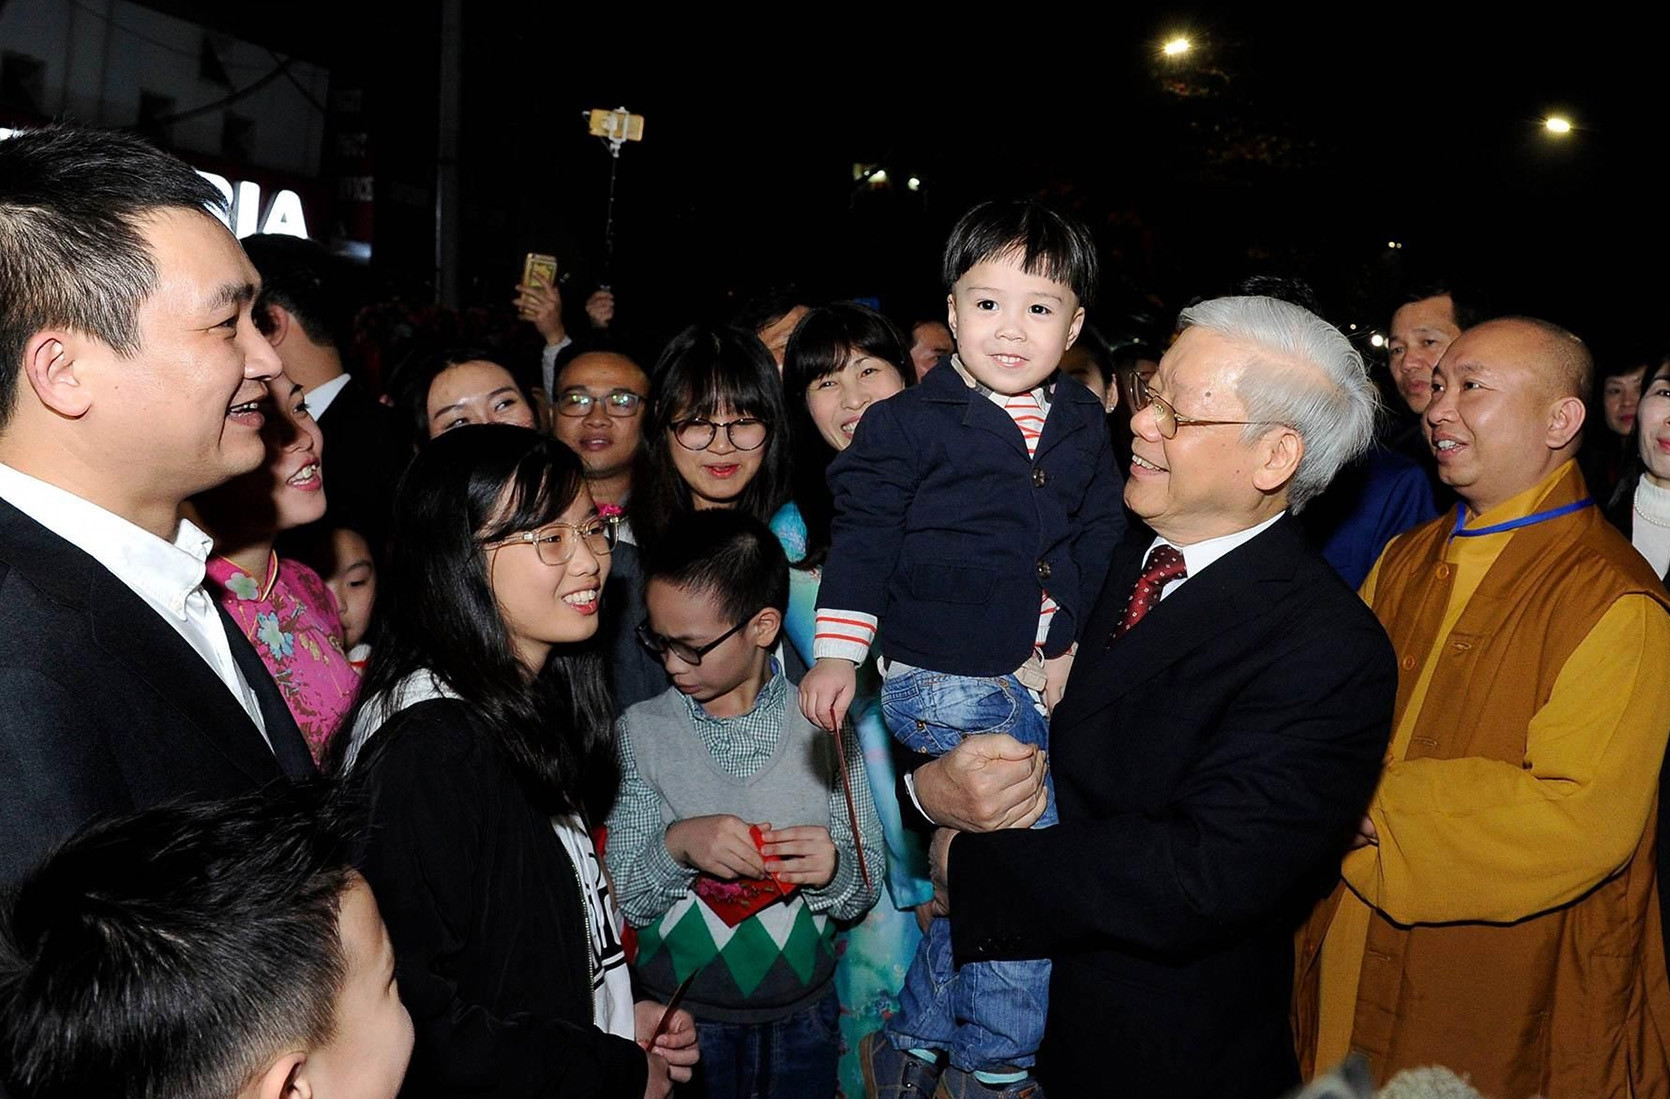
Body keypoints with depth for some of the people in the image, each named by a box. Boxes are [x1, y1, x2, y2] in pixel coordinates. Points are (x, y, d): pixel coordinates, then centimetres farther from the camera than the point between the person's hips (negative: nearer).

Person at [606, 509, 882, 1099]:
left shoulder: (825, 726, -6)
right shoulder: (641, 731, -7)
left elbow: (864, 892, -2)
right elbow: (625, 902, -8)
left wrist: (833, 870, -23)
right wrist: (675, 846, -26)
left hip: (802, 1014, 1)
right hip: (678, 1012, -1)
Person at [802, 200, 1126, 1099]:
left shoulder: (1083, 425, 9)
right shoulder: (909, 424, -6)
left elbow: (1100, 542, 15)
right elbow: (862, 538, -8)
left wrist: (1079, 647, 8)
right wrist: (837, 653, -15)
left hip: (1047, 679, 6)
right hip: (946, 682, -6)